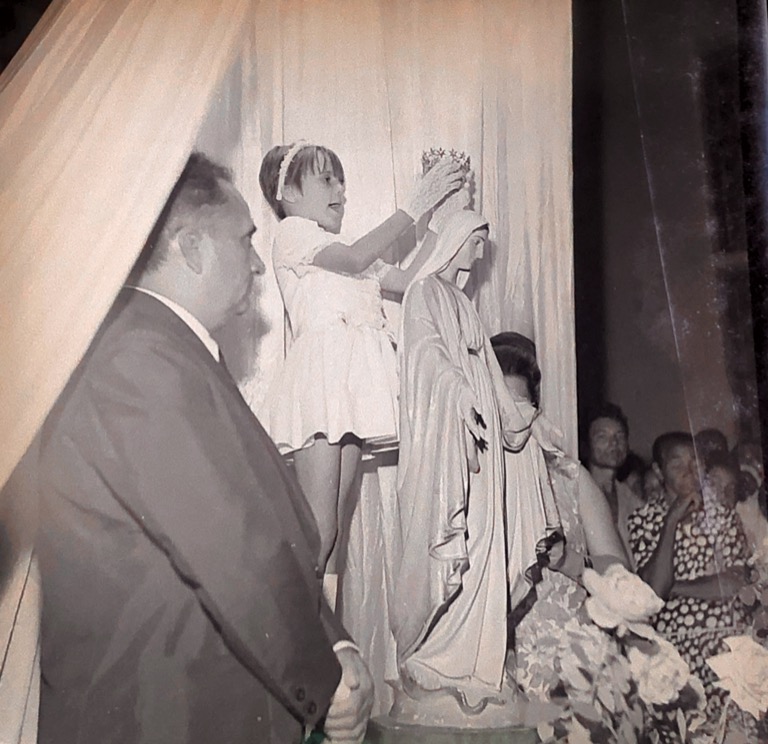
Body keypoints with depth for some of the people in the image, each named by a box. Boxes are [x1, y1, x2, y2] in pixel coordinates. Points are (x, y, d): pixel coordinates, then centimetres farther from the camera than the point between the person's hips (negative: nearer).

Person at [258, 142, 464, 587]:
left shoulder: (344, 255, 30)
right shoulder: (292, 231, 7)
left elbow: (412, 279, 22)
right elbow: (355, 258, -11)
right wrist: (417, 206, -7)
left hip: (356, 380, 8)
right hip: (322, 368, -8)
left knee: (333, 523, 3)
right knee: (318, 527, -13)